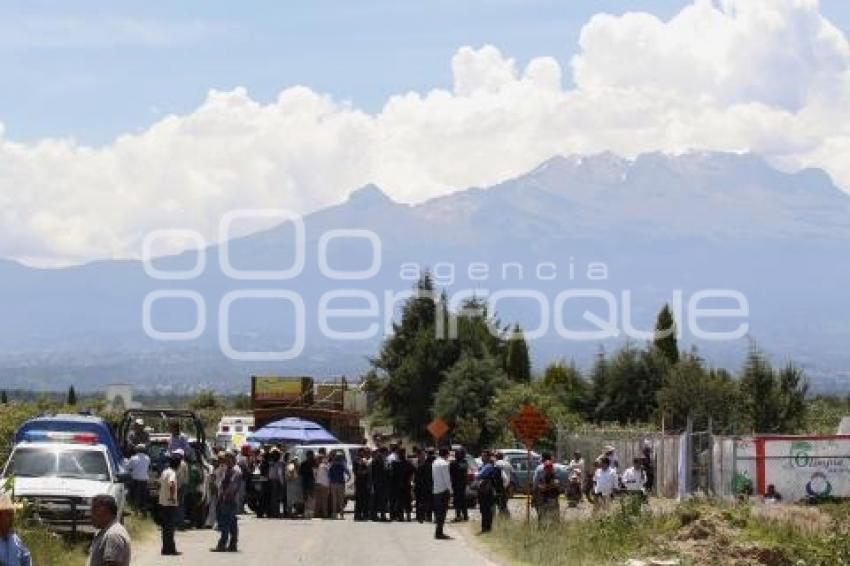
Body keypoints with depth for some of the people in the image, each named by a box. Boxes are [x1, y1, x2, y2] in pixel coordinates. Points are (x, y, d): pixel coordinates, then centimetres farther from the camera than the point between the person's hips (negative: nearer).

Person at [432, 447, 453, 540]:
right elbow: (447, 478, -14)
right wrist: (450, 489, -7)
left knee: (438, 511, 13)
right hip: (443, 490, -8)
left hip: (436, 490, 8)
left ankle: (438, 532, 16)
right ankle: (439, 533, -7)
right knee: (442, 511, -5)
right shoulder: (444, 463, -14)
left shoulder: (434, 462, 10)